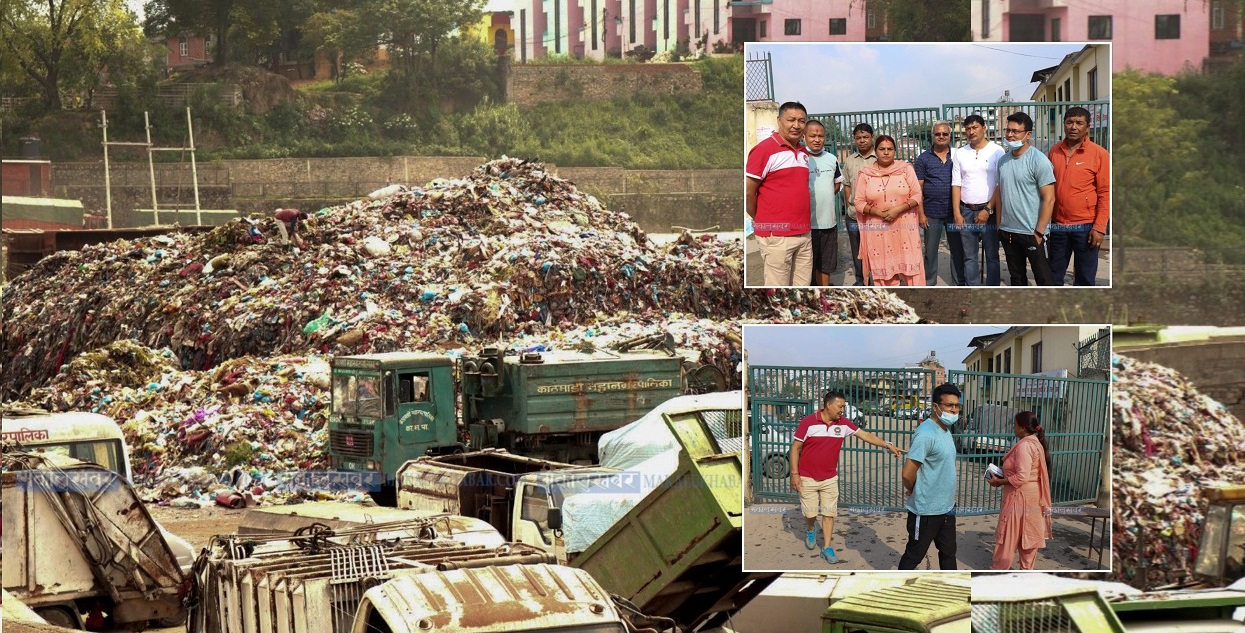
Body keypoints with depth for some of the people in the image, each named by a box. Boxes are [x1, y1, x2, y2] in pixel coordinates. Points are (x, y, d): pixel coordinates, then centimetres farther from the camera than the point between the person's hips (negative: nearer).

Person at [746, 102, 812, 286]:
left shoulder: (804, 153, 13)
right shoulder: (765, 150, -10)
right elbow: (748, 193, -9)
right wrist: (760, 221, 3)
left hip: (804, 234, 7)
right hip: (776, 236, -7)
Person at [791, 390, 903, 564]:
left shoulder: (843, 424, -2)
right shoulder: (809, 422, -14)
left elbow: (865, 435, 3)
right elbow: (795, 447, -9)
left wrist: (887, 445, -5)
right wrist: (794, 473, -12)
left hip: (830, 478, 3)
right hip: (808, 478, -3)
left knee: (829, 513, 2)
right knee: (810, 513, 3)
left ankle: (826, 548, 11)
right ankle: (811, 530, 37)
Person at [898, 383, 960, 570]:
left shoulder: (945, 430, 8)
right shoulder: (926, 434, -23)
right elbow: (908, 474, -25)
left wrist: (949, 497, 12)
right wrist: (916, 493, -6)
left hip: (946, 508, 9)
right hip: (926, 510, -9)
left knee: (948, 552, 18)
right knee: (914, 555, 5)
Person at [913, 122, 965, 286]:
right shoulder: (923, 159, 2)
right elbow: (918, 189, 1)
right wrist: (921, 213, -6)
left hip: (953, 211, 1)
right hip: (932, 213, -1)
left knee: (957, 249, 5)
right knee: (930, 251, 9)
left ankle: (959, 284, 14)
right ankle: (929, 284, 19)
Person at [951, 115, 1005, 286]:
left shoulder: (997, 151, -3)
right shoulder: (960, 154, 8)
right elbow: (956, 185, 8)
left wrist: (988, 210, -11)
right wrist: (957, 213, 0)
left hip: (989, 211, -3)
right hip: (966, 211, 3)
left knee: (992, 255, 2)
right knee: (969, 256, 7)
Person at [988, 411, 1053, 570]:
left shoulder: (1024, 446, -21)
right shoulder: (1035, 443, 11)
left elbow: (1021, 477, -26)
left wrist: (999, 482, -16)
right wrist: (1004, 477, 11)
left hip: (1020, 497, -10)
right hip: (1032, 497, 10)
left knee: (1008, 535, 2)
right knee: (1028, 535, 13)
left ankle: (998, 570, 11)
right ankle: (1027, 570, 18)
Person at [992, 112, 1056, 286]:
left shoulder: (1039, 161, -12)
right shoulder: (1003, 160, 8)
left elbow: (1049, 198, -14)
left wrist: (1039, 232, -16)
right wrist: (999, 224, 11)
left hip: (1032, 233, -7)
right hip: (1007, 231, 7)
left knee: (1044, 278, -1)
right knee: (1016, 278, 16)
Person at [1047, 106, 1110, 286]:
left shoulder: (1099, 154, -6)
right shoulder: (1055, 151, 7)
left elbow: (1105, 194, -7)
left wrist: (1099, 228, -13)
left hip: (1086, 228, -4)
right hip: (1058, 226, 4)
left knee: (1085, 278, 3)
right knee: (1054, 276, 11)